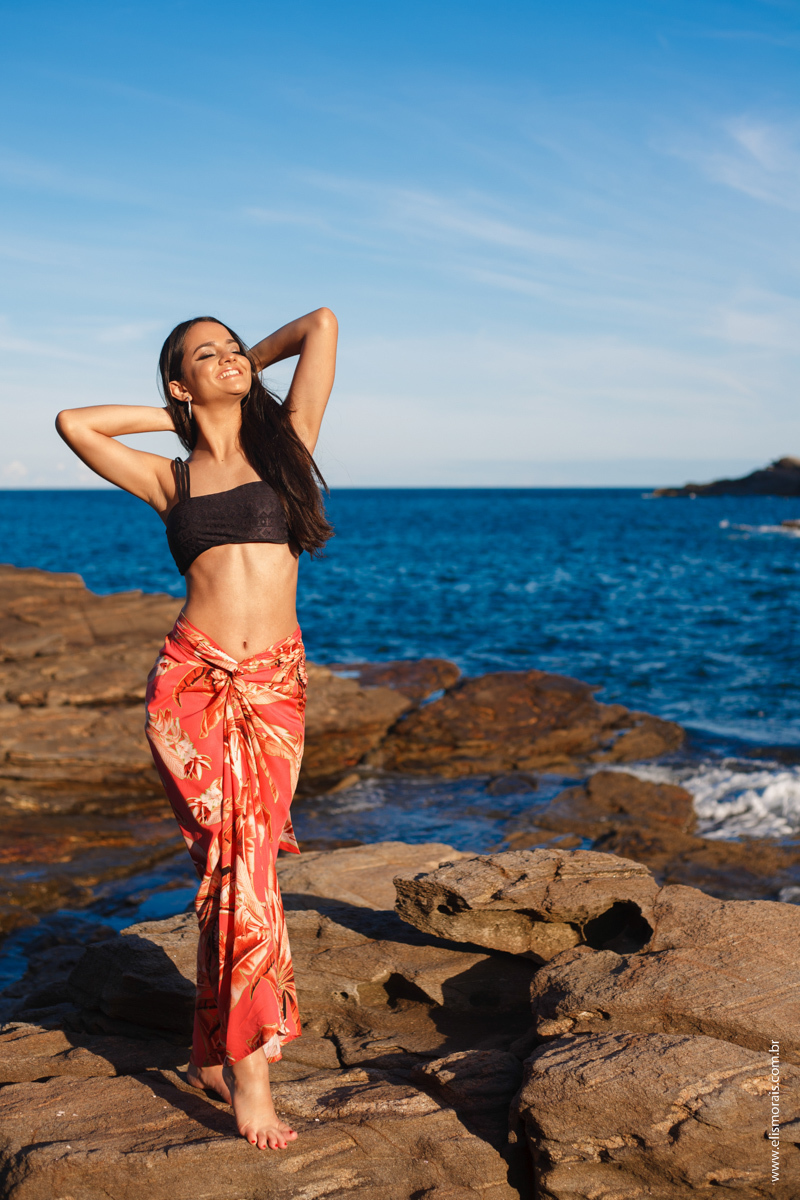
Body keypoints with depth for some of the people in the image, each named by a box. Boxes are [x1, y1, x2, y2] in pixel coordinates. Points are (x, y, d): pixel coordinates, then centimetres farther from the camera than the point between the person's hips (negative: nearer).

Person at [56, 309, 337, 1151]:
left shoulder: (286, 441, 12)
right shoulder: (171, 479, 12)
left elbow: (321, 324, 10)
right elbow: (73, 423, 10)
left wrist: (253, 363, 24)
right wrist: (172, 416, 15)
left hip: (274, 686, 1)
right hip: (193, 680, -1)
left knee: (237, 866, 1)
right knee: (240, 860, -10)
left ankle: (213, 1053, 16)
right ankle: (248, 1070, -3)